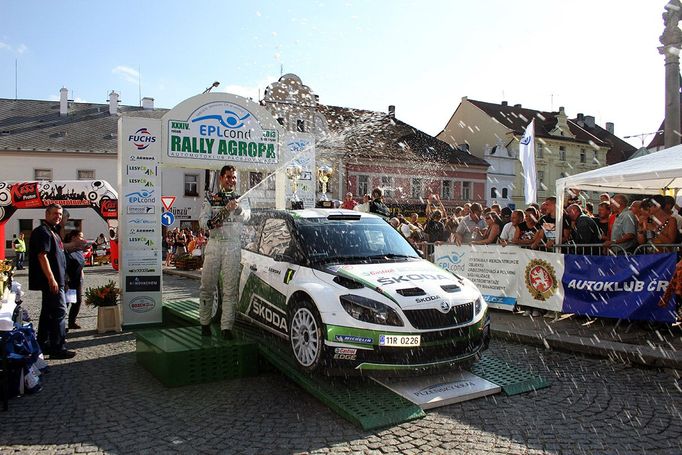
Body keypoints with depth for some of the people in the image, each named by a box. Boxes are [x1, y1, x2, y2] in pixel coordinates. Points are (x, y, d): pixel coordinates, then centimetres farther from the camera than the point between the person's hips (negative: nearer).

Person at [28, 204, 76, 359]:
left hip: (55, 280, 11)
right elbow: (42, 256, -20)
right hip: (51, 280, -11)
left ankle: (43, 345, 22)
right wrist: (52, 279, -24)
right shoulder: (42, 231, -12)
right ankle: (58, 349, -6)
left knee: (48, 312, 14)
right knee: (59, 311, -9)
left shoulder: (52, 232, 19)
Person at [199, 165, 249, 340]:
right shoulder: (210, 198, 11)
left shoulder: (241, 199, 12)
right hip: (214, 245, 0)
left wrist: (237, 208, -28)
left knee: (230, 289, -3)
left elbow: (246, 216, -9)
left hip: (233, 246, 0)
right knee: (207, 286, 3)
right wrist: (211, 223, -19)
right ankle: (204, 323, 16)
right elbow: (202, 221, 2)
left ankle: (226, 327, 0)